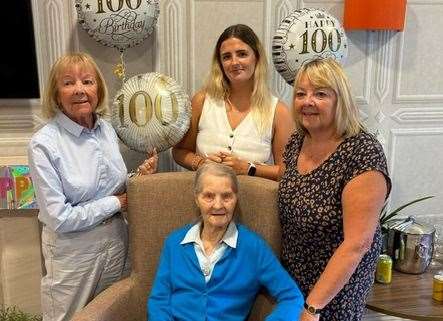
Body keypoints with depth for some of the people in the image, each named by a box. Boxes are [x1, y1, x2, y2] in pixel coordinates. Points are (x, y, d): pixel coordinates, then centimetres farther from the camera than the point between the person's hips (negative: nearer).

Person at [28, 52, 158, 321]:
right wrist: (116, 203, -14)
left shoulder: (107, 129, -1)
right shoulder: (44, 144, -19)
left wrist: (139, 176, -8)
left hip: (116, 239, 5)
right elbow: (59, 217, -20)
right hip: (73, 250, -5)